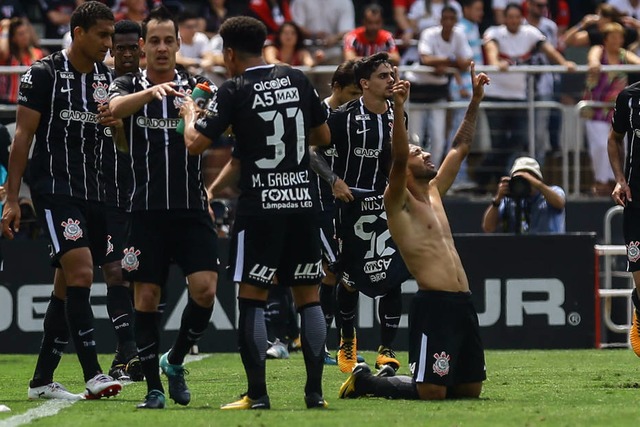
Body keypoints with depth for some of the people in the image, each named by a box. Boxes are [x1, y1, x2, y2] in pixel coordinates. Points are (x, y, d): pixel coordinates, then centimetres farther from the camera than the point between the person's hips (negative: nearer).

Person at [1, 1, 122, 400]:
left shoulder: (107, 78, 13)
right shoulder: (44, 74, -6)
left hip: (92, 190, 7)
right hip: (53, 186, -7)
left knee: (68, 286, 7)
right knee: (81, 273, -19)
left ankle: (43, 379, 14)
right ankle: (93, 375, -21)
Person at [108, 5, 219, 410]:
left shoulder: (195, 87, 8)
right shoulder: (129, 86, 5)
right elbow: (116, 108, -19)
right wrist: (152, 91, -38)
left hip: (192, 209, 1)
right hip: (147, 209, -1)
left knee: (205, 288, -13)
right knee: (146, 297, -2)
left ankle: (175, 361, 10)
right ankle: (154, 386, 8)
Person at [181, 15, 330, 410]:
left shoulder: (235, 91, -6)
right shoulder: (297, 81, 7)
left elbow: (196, 143, -7)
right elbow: (324, 137, 16)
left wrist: (190, 113, 12)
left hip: (260, 206, -4)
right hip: (302, 201, 4)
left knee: (252, 298, 1)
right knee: (308, 296, 8)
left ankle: (257, 394, -5)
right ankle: (315, 391, 4)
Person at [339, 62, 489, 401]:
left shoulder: (434, 193, 21)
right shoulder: (398, 201, -1)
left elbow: (460, 147, 28)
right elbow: (398, 159, -19)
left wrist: (475, 101, 26)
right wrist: (398, 111, -29)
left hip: (463, 303, 8)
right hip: (433, 305, -8)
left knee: (470, 388, 9)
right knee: (431, 392, -13)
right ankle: (364, 380, 11)